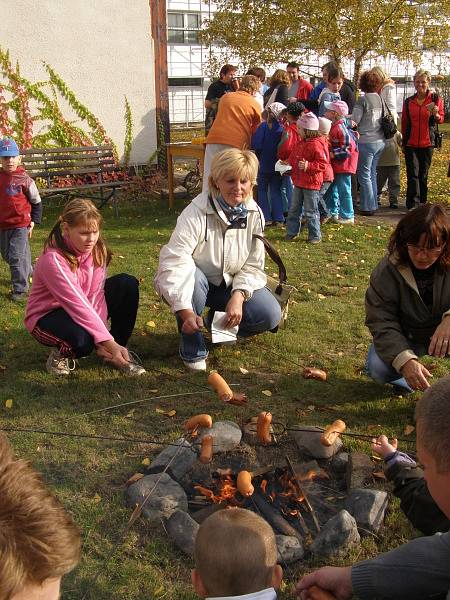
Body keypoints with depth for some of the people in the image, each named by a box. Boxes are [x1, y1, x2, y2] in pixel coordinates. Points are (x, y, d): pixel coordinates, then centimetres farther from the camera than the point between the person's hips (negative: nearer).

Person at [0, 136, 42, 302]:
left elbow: (37, 202, 1)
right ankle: (29, 272, 43)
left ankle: (20, 289, 2)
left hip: (21, 224, -5)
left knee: (16, 256, -9)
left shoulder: (24, 179, -9)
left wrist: (33, 222, -2)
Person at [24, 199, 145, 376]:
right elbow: (77, 304, -34)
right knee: (82, 340, -40)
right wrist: (106, 340, -37)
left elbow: (96, 295, -16)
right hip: (48, 316, -6)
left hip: (85, 313, 6)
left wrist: (100, 334, -29)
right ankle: (60, 353, -1)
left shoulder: (97, 250, -11)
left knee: (127, 284, -15)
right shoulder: (53, 260, -30)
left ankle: (119, 353, -4)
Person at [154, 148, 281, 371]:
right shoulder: (197, 213, -26)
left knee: (270, 315, -18)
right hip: (194, 283, -3)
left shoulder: (254, 214, -10)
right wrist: (185, 311, -43)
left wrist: (238, 297, -26)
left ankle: (219, 322, 14)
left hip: (229, 285, 4)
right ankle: (192, 350, -17)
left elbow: (253, 266, -7)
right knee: (194, 278, -40)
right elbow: (174, 261, -35)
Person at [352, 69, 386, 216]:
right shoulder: (380, 99, 6)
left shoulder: (363, 99, -13)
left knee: (364, 175, 1)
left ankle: (368, 207, 4)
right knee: (372, 174, 16)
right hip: (380, 141, 7)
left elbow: (354, 120, -13)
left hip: (366, 142, -7)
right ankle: (373, 205, 21)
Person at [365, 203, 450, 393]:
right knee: (377, 368, -26)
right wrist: (405, 360, -37)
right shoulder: (386, 271, -19)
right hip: (406, 339, 0)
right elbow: (381, 322, -22)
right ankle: (406, 379, 9)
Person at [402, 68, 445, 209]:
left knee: (423, 175, 6)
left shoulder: (435, 99, 2)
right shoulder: (408, 102, 7)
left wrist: (436, 115, -22)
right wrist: (403, 141, 16)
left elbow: (441, 119, 1)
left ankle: (421, 204, 17)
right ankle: (413, 205, -13)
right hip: (411, 144, 1)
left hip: (427, 143, -1)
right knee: (413, 174, -9)